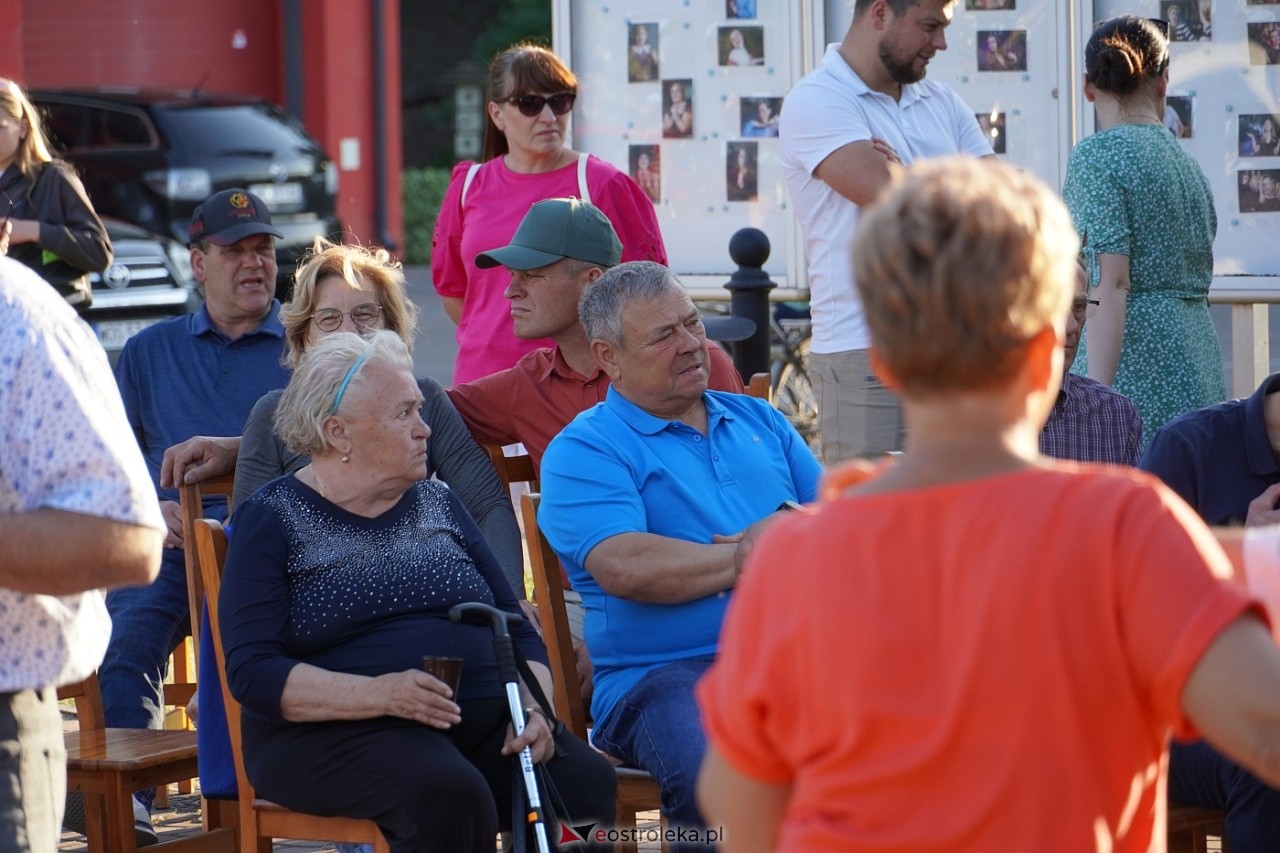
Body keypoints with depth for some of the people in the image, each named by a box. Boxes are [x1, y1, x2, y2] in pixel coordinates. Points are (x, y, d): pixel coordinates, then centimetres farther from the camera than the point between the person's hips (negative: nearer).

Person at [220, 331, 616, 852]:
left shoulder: (437, 503, 20)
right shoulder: (272, 520, 4)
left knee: (589, 784, -27)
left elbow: (517, 630, 19)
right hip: (336, 731, -4)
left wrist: (533, 705, -3)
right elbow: (252, 671, -7)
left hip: (481, 723, 4)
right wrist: (379, 694, -21)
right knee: (449, 795, -36)